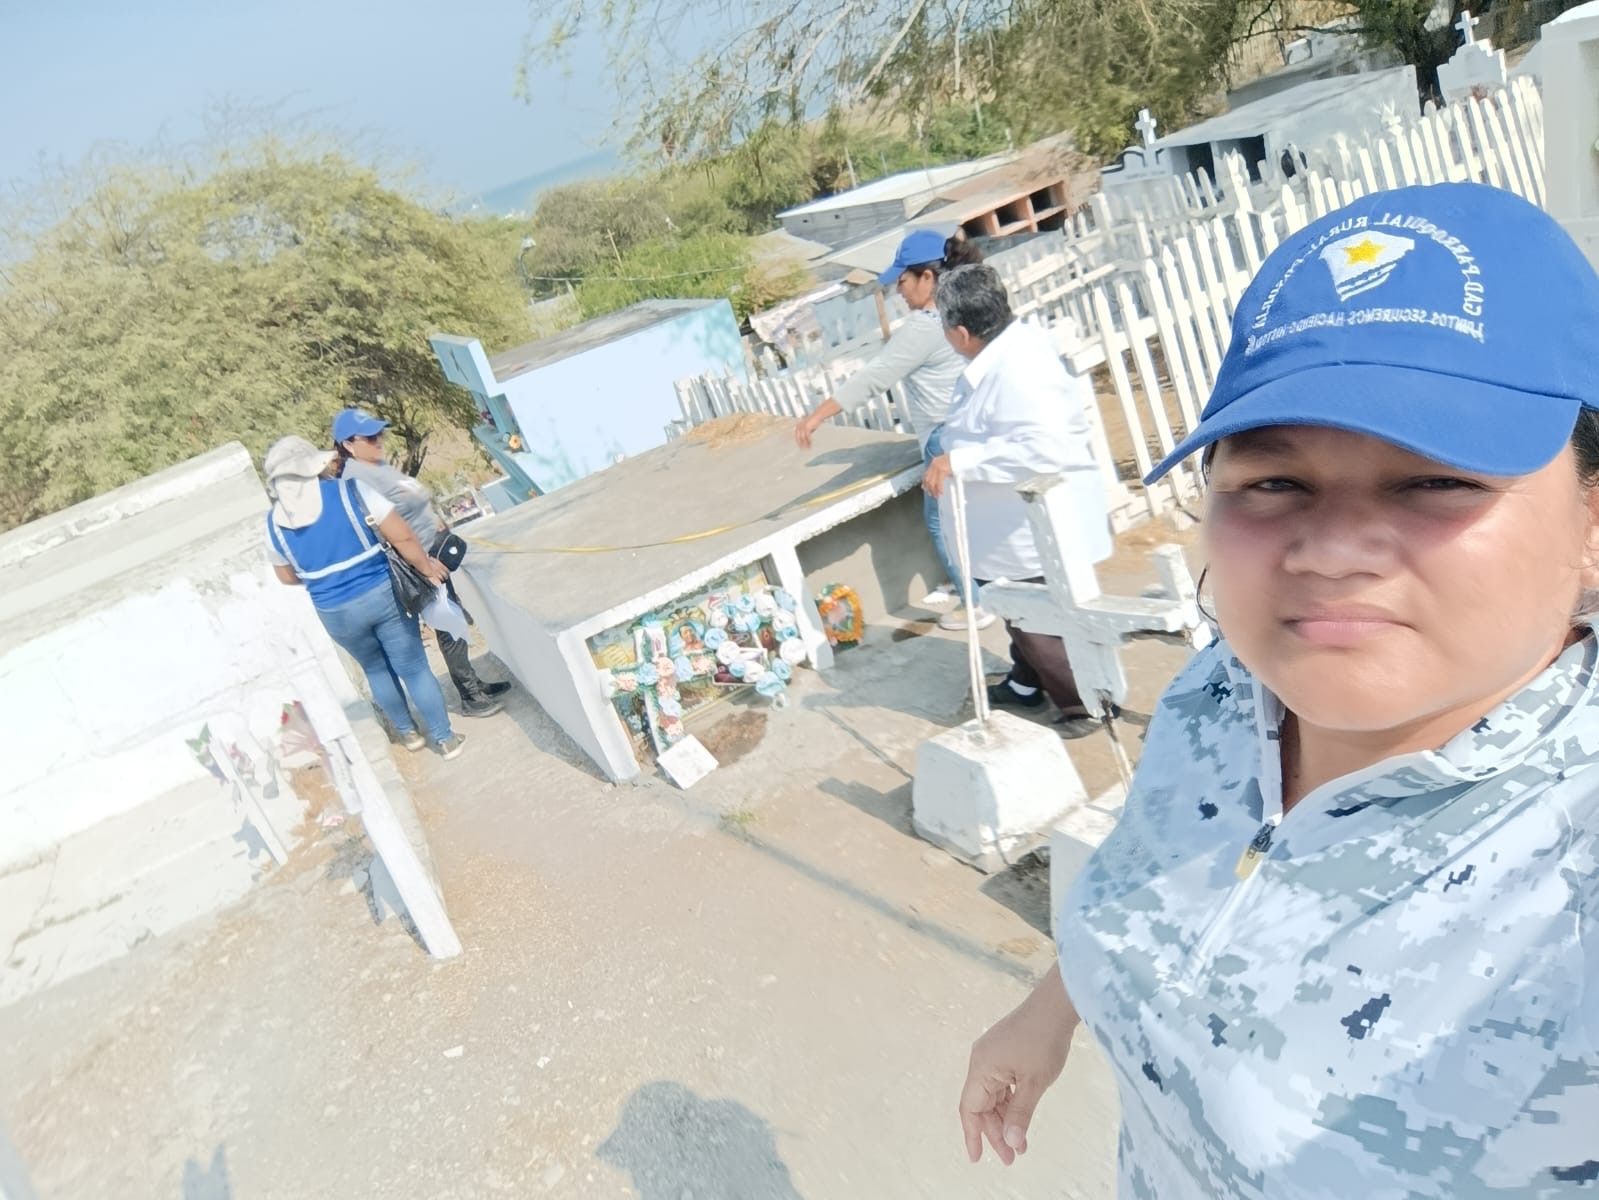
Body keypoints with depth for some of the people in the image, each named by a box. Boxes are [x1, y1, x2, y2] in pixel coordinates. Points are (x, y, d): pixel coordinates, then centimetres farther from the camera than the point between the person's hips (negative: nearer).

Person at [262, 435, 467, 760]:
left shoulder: (275, 522, -4)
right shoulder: (348, 490, -13)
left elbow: (288, 577, 10)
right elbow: (402, 537, -15)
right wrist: (427, 568, 0)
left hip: (335, 612, 3)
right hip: (383, 594, -2)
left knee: (376, 669, 26)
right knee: (414, 668, 9)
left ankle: (407, 732, 39)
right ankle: (446, 739, 18)